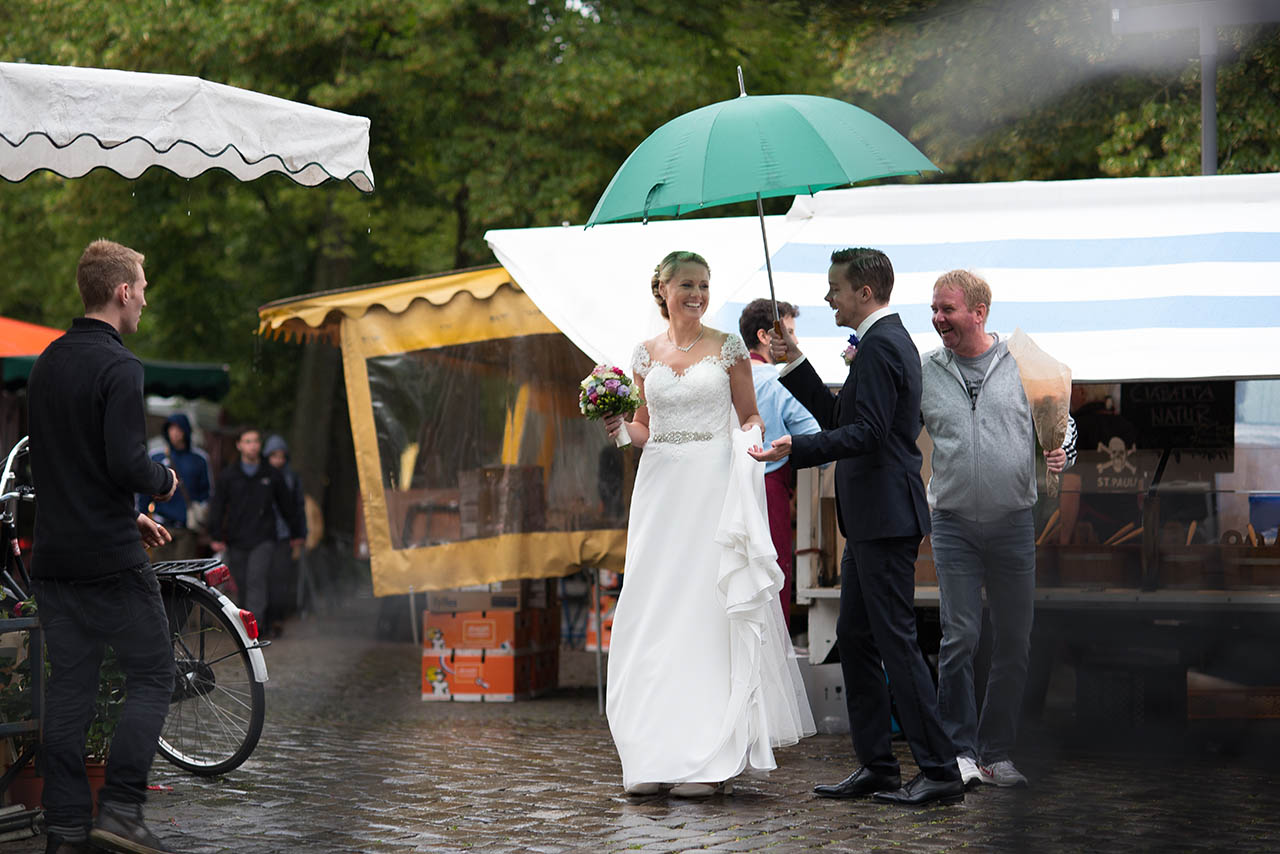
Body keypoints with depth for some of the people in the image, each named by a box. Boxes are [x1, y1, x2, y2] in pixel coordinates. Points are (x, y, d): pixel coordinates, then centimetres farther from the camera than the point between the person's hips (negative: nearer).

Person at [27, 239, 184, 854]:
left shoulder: (46, 363, 13)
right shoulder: (118, 367, -14)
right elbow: (126, 463, -23)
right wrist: (163, 481, -1)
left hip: (53, 555, 8)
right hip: (110, 558, -7)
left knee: (68, 686, 8)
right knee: (151, 675, 3)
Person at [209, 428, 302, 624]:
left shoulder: (272, 475, 7)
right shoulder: (228, 475, 5)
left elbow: (287, 505, 16)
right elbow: (217, 507, 4)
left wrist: (296, 533, 21)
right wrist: (216, 537, -3)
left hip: (263, 540, -2)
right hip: (236, 541, 2)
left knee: (257, 581, -15)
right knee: (242, 585, 5)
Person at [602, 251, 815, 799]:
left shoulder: (726, 348, 4)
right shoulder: (646, 354, 12)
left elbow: (749, 415, 7)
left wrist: (751, 441, -13)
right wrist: (621, 428, -2)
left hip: (713, 486, -3)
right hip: (661, 486, 3)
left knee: (711, 609, -7)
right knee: (655, 612, -1)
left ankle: (712, 757, -3)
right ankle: (656, 756, 4)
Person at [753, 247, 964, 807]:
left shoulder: (879, 345, -14)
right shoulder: (889, 339, 18)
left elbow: (867, 433, -23)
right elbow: (840, 418, 22)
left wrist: (797, 449, -26)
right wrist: (795, 364, 18)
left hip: (885, 517, -11)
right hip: (872, 519, 11)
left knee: (896, 641, -8)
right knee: (854, 637, 13)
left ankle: (940, 772, -4)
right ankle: (876, 767, 17)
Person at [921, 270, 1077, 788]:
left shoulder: (1024, 365, 3)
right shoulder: (923, 372, 5)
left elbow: (1061, 423, 11)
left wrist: (1060, 454, -11)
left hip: (1014, 525, 1)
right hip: (954, 525, -1)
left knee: (1014, 643, 4)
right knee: (959, 637, -8)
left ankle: (996, 752, 14)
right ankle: (960, 750, 0)